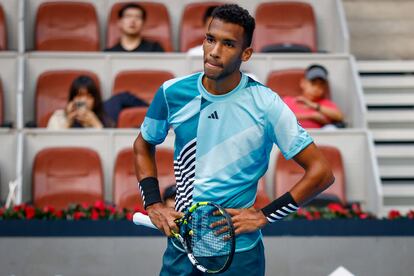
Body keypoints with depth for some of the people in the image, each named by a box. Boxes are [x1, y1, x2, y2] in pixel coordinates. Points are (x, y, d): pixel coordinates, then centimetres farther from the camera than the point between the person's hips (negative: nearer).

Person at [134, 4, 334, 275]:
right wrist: (153, 204, 1)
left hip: (240, 253, -3)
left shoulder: (266, 105, -13)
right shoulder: (172, 93, -4)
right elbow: (144, 146, 15)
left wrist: (264, 215, -13)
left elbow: (321, 172, -10)